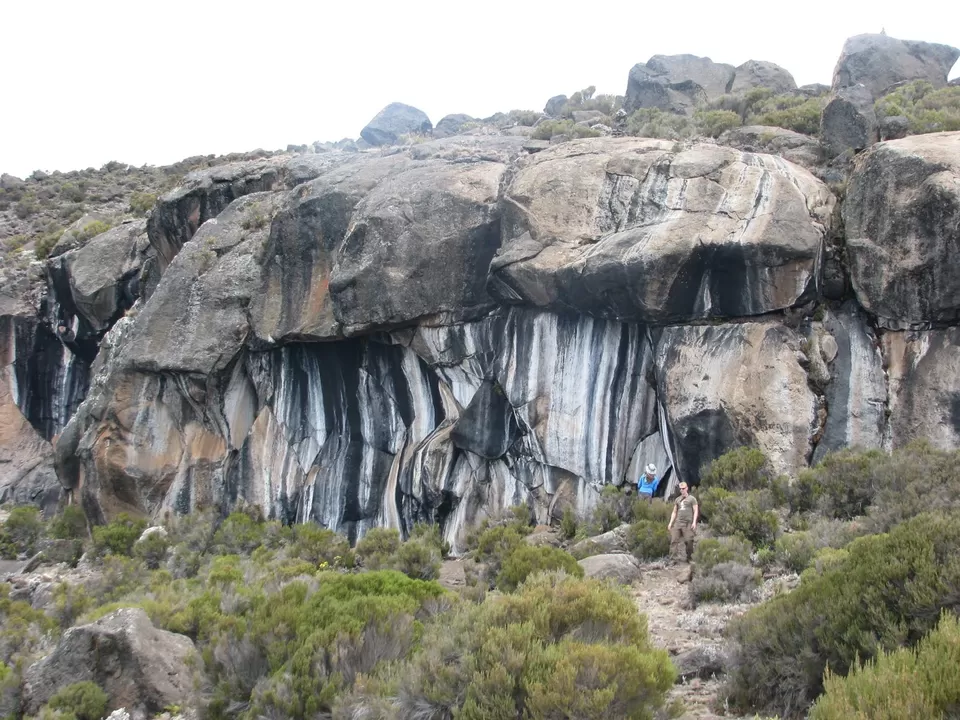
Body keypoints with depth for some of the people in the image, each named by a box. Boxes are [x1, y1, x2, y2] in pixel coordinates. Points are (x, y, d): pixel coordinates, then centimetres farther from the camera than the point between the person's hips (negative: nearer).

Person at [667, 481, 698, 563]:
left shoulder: (692, 499, 7)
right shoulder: (677, 500, 20)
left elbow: (696, 511, 1)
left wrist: (694, 522, -11)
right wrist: (670, 523, 11)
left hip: (688, 523, -4)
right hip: (678, 522, 4)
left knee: (688, 541, -7)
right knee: (674, 540, -7)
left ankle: (689, 558, 4)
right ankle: (672, 558, -10)